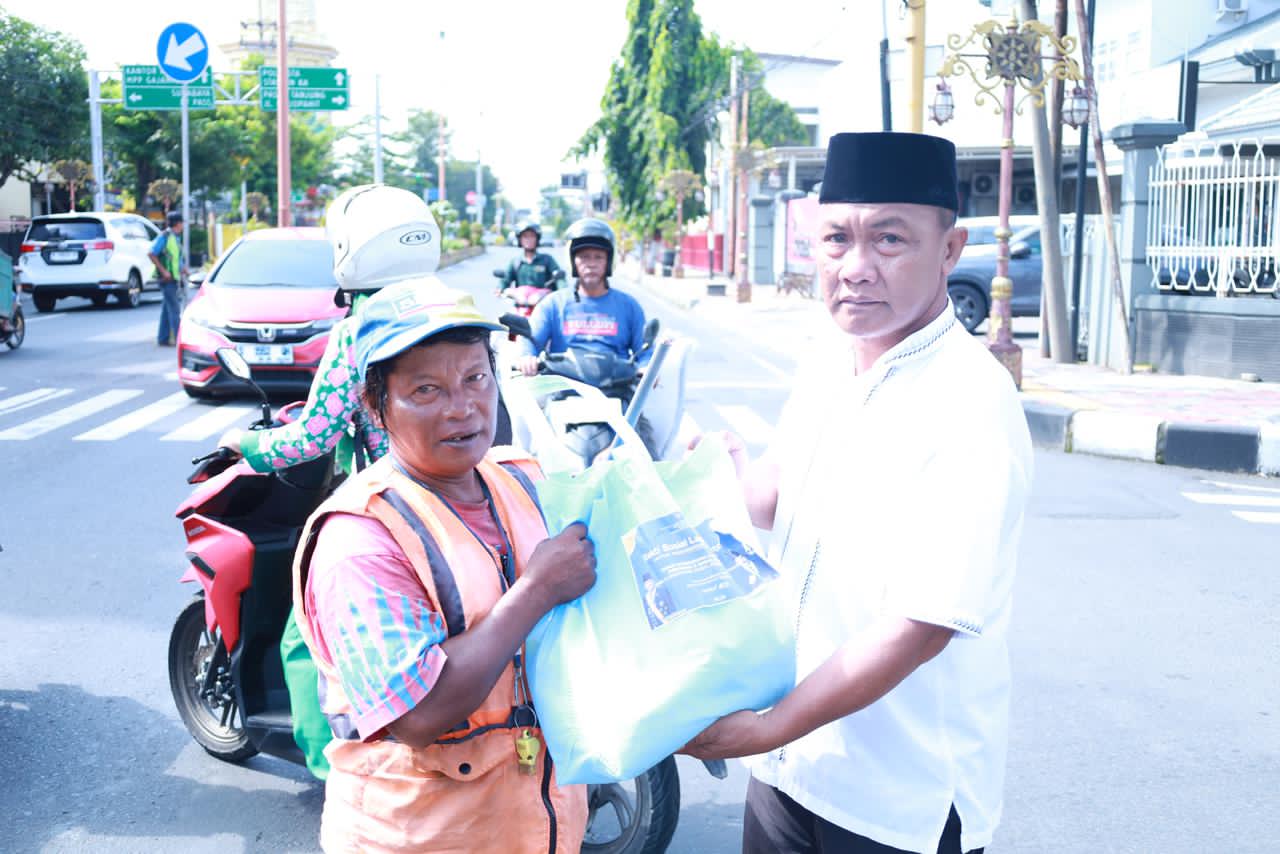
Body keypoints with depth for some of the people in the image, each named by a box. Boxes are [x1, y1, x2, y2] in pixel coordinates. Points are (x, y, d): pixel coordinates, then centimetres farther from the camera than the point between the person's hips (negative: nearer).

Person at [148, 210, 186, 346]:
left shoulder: (176, 237, 15)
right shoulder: (164, 236, -12)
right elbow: (151, 254, -17)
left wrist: (183, 268, 11)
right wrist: (163, 271, -20)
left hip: (174, 278, 9)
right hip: (167, 279, -9)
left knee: (167, 309, 11)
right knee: (174, 309, -10)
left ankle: (163, 338, 15)